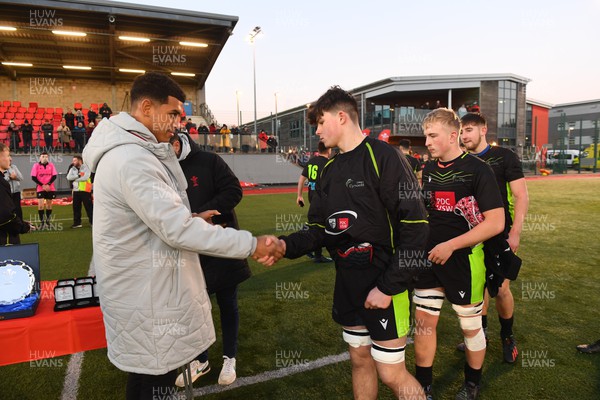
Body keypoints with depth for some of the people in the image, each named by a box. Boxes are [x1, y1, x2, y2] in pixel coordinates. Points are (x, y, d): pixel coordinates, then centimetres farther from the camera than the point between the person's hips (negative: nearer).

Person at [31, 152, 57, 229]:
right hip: (40, 188, -2)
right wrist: (42, 185, -13)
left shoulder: (51, 165, 3)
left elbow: (54, 176, 0)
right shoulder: (36, 165, -2)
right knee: (40, 205, -9)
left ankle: (48, 221, 21)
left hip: (50, 188, 2)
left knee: (49, 204, 9)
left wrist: (48, 184, -13)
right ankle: (42, 222, -1)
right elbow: (33, 177, -5)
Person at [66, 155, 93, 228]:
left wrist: (74, 178, -10)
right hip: (76, 191, 6)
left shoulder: (86, 168, -6)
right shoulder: (73, 169, 12)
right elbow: (68, 177, -2)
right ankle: (77, 223, 19)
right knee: (76, 207, 10)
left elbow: (85, 177, -20)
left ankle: (93, 222, 3)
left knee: (89, 207, -3)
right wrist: (78, 175, -15)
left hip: (85, 190, -6)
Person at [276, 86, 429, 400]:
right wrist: (287, 245, -11)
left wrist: (389, 286, -19)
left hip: (383, 285, -6)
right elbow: (319, 229, 8)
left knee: (392, 374, 5)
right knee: (360, 360, 20)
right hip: (346, 282, 7)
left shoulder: (383, 157, -13)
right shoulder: (329, 170, 9)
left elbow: (415, 226, -18)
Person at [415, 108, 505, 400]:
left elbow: (496, 222, -17)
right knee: (423, 322, 9)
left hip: (464, 261, -5)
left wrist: (450, 245, -23)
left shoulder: (477, 170, -12)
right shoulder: (428, 170, 6)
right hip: (430, 259, 5)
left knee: (470, 326, 14)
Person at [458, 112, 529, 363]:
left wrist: (515, 233, -14)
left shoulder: (504, 156, -7)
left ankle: (507, 336, 23)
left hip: (499, 234, -3)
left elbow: (521, 197, -8)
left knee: (501, 289, -1)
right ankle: (481, 330, 29)